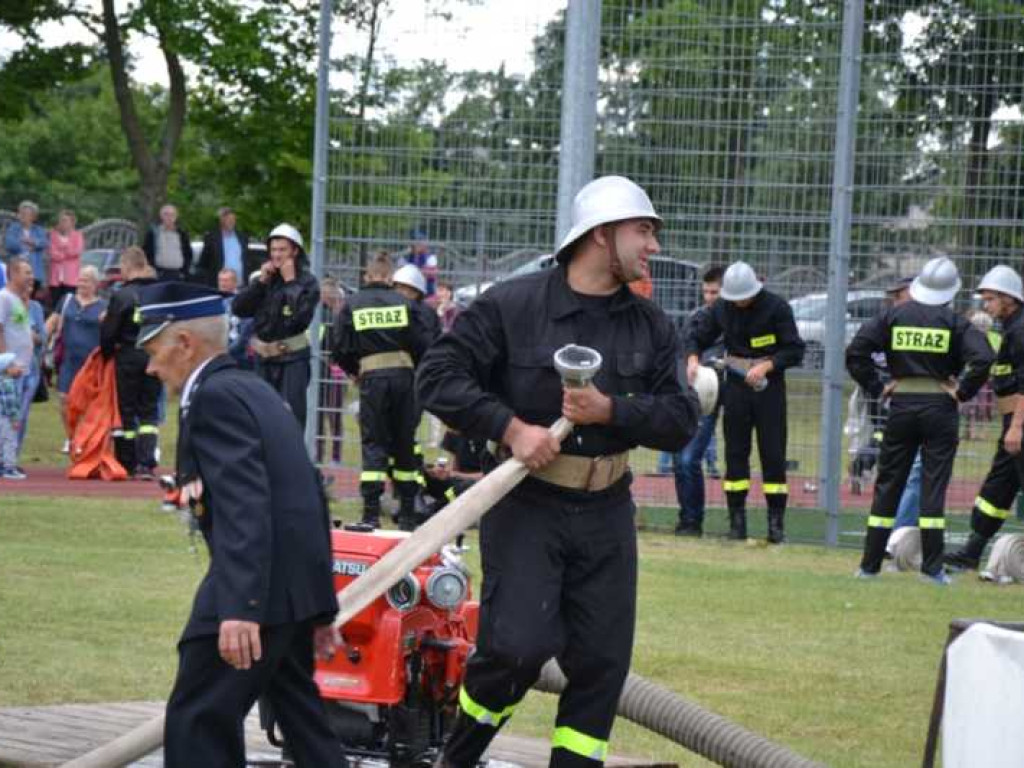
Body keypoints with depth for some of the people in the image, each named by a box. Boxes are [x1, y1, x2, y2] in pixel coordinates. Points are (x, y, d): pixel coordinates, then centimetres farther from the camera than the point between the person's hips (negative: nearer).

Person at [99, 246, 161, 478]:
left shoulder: (121, 295, -12)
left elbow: (108, 331, -10)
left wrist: (107, 352, 7)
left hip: (128, 357, -3)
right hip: (155, 358, 3)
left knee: (127, 411, 7)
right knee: (149, 412, 9)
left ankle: (128, 465, 11)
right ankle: (146, 464, -3)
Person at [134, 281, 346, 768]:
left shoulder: (215, 398, -11)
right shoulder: (256, 391, 18)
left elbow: (245, 505, -24)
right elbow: (309, 498, 20)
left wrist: (240, 608, -31)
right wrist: (320, 608, 23)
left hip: (255, 592, -10)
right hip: (295, 584, 10)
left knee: (196, 724, -6)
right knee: (299, 716, 17)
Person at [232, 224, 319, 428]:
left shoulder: (307, 281, -6)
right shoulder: (265, 278, 10)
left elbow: (302, 316, -21)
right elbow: (238, 308, 2)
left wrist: (290, 281, -14)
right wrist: (260, 282, -6)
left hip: (292, 358, -6)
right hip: (264, 357, 6)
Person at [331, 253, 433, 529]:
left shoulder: (352, 305, 2)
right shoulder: (404, 303, 3)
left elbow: (341, 350, 0)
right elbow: (424, 344, -1)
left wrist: (353, 371, 19)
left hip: (371, 376, -1)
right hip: (404, 374, 1)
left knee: (373, 444, 2)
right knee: (405, 443, 12)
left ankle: (371, 513, -10)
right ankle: (407, 514, 17)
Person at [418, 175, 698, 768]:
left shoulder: (652, 326, 7)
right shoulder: (512, 306, -6)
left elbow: (681, 422, 2)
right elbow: (439, 375, -7)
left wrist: (610, 411, -15)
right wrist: (510, 427, -18)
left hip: (607, 515, 5)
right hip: (526, 505, -5)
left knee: (602, 663, 4)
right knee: (519, 646, -15)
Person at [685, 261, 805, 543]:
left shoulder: (776, 307, -10)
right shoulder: (721, 308, 0)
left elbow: (795, 351, -8)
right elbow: (696, 334, 8)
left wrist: (765, 366, -22)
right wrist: (693, 358, -13)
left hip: (769, 385, -3)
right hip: (736, 384, 3)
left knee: (773, 454, -3)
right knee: (735, 453, 3)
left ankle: (776, 521, 0)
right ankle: (737, 519, 8)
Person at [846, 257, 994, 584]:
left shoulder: (894, 316, 2)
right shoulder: (954, 322, -4)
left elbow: (855, 351, -5)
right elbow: (983, 359, -18)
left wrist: (876, 387, 1)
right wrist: (962, 392, -7)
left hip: (901, 405, 2)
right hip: (940, 407, -2)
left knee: (887, 484, 9)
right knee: (934, 484, 0)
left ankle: (869, 565, 10)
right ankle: (932, 567, -3)